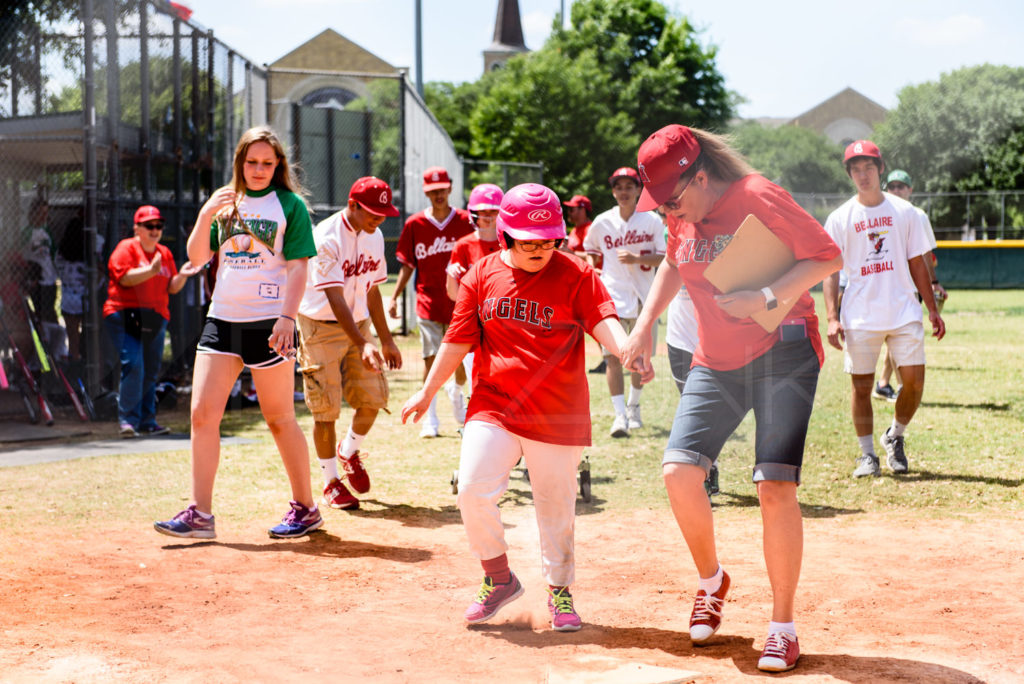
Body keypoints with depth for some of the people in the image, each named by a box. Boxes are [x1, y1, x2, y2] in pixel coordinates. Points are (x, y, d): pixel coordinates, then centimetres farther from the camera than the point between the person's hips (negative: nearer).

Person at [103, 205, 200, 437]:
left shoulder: (165, 254, 17)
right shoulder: (126, 248, -2)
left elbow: (172, 288, 16)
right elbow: (124, 278, -16)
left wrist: (182, 275, -3)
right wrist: (151, 270, -26)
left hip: (156, 320, 6)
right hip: (126, 316, -6)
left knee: (151, 371, 8)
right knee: (133, 364, -18)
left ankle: (147, 421, 17)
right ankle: (128, 420, -15)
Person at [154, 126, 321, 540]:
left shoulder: (290, 205, 0)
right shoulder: (225, 201, 13)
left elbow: (297, 268, -6)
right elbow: (197, 257, 9)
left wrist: (287, 318, -17)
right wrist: (205, 216, -8)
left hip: (268, 323, -5)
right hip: (222, 319, 5)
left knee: (280, 419, 2)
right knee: (202, 414, -2)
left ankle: (306, 508, 16)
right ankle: (200, 515, 2)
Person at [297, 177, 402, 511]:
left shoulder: (374, 237, 4)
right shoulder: (326, 237, -20)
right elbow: (335, 298, -26)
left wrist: (386, 340, 14)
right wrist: (362, 345, -34)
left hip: (358, 324, 6)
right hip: (322, 327, -6)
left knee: (373, 398, 0)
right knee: (326, 408, -5)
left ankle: (349, 451, 29)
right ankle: (331, 482, 11)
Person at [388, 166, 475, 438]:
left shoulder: (464, 221, 1)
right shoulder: (415, 224, 1)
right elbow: (407, 265, 6)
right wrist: (394, 297, -1)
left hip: (459, 301, 1)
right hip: (428, 301, 0)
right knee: (431, 359, -2)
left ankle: (456, 392, 39)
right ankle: (431, 418, 5)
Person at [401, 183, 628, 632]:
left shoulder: (575, 274, -3)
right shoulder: (482, 275, 5)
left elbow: (602, 319, -16)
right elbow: (458, 340, 13)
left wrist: (627, 352, -37)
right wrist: (427, 392, 18)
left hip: (558, 414, -2)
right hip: (493, 406, 2)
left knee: (556, 504, 7)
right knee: (473, 489, -13)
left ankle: (560, 592, 28)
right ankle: (498, 578, 9)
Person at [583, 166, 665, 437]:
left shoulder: (652, 220, -1)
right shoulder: (602, 222, 3)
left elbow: (663, 257, -5)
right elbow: (591, 250, 21)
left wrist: (637, 259, -18)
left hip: (643, 295, 1)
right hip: (613, 295, 0)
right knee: (613, 355, -12)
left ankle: (633, 405, 32)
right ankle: (620, 414, -12)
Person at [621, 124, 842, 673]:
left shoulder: (758, 198, -16)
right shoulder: (683, 217, 5)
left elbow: (828, 257, -17)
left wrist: (765, 298, -26)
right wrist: (644, 326, 17)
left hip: (783, 356, -6)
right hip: (715, 363, 6)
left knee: (775, 486, -14)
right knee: (678, 470, -10)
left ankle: (783, 625, 0)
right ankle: (711, 581, 17)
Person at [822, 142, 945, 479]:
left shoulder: (904, 211, 8)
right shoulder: (840, 218, 3)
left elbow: (917, 264, 12)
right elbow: (831, 271, 1)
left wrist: (933, 310, 8)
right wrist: (832, 317, -9)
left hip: (904, 312, 1)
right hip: (860, 317, -1)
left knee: (914, 381, -4)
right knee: (861, 386, 0)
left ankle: (894, 438, 21)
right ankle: (867, 454, 13)